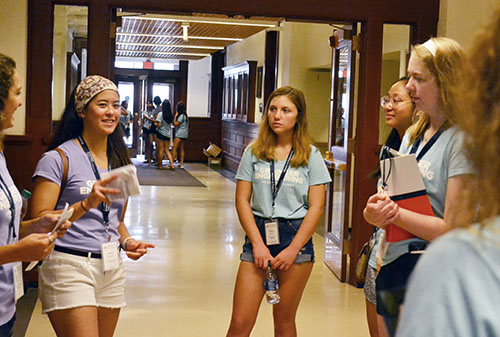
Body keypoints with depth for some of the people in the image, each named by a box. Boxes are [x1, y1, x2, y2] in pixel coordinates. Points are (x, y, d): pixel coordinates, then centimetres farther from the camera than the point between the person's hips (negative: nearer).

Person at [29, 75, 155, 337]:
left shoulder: (118, 160, 14)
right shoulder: (59, 158, -7)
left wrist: (127, 242, 5)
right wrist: (87, 204, -25)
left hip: (111, 268, 7)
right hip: (69, 267, -6)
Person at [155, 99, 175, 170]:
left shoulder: (160, 114, -13)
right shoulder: (170, 115, 3)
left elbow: (159, 125, -16)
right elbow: (170, 124, 9)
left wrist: (155, 124, 4)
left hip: (161, 133, -5)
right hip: (168, 134, 5)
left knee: (161, 150, 3)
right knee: (167, 150, 10)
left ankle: (160, 165, 8)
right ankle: (171, 164, -2)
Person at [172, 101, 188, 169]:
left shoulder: (181, 116, -15)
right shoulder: (184, 115, 14)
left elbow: (175, 124, -14)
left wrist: (175, 116, -8)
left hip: (180, 134, -10)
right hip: (184, 134, 10)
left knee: (175, 148, -9)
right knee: (182, 149, 9)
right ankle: (181, 164, 9)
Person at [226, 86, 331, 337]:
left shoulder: (310, 156, 3)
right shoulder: (254, 152, 6)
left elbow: (316, 206, -1)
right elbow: (242, 200, 2)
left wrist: (293, 249, -8)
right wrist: (258, 243, -8)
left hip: (296, 237, -1)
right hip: (258, 233, 1)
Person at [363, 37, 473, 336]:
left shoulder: (461, 140, -15)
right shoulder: (413, 135, 11)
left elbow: (452, 230, -19)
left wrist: (393, 212, -17)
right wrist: (374, 213, -9)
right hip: (393, 267, 8)